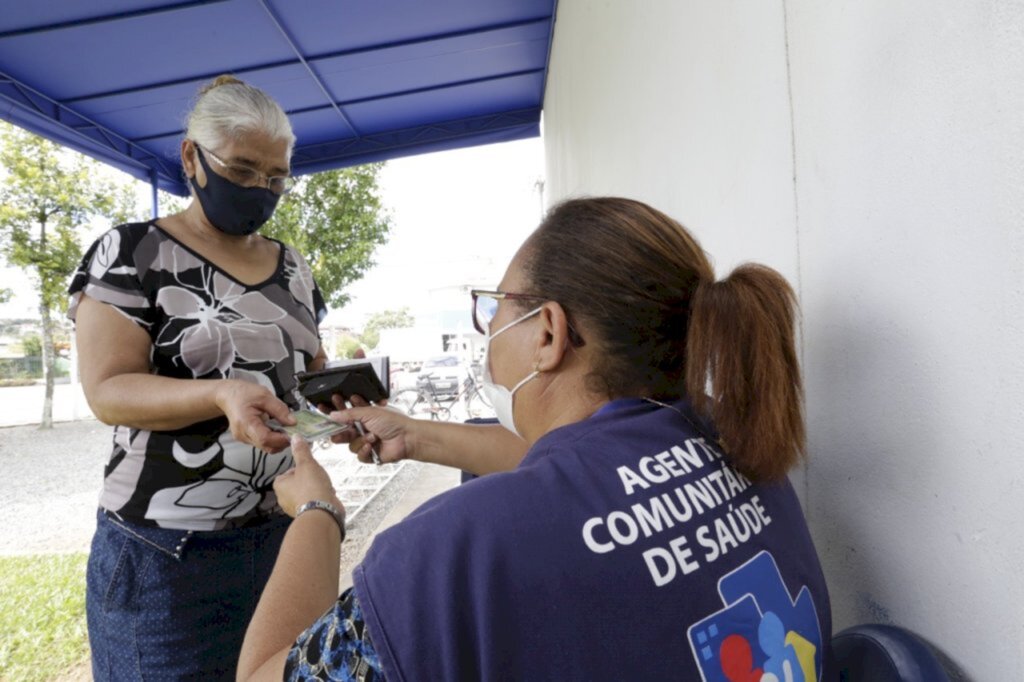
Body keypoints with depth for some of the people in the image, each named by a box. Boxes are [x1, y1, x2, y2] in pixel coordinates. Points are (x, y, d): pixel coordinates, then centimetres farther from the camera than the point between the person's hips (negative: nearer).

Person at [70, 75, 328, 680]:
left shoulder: (291, 266, 8)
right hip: (168, 550, -4)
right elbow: (108, 390, -14)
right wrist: (222, 395, -31)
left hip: (286, 530, 5)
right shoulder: (131, 252, -7)